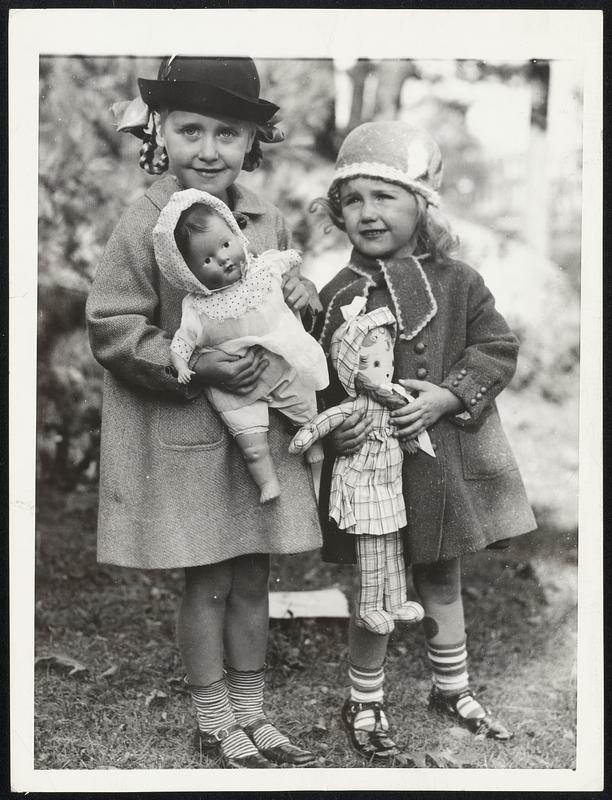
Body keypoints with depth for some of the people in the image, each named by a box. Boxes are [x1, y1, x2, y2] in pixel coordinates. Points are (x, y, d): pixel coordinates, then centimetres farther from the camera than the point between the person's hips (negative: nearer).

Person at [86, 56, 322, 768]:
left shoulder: (267, 221, 4)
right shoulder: (144, 226, -12)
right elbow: (113, 330, -13)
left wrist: (301, 298, -4)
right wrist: (195, 368, -22)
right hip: (182, 436, -5)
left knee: (251, 578, 14)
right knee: (207, 582, 6)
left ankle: (249, 712, 31)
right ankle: (213, 721, 25)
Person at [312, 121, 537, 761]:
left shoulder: (456, 281, -2)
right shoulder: (337, 295, -7)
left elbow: (498, 348, -2)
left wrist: (448, 396, -16)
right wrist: (332, 428, -22)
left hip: (444, 457, 3)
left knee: (442, 578, 19)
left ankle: (452, 688, 38)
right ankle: (365, 703, 26)